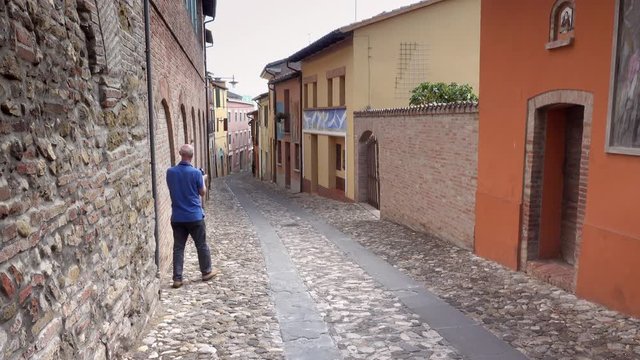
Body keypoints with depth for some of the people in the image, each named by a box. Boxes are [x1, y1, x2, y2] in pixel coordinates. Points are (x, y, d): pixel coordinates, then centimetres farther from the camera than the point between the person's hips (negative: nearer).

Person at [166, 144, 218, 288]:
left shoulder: (170, 172, -3)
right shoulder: (196, 173, -14)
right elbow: (202, 192, -2)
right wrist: (203, 180, 16)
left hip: (177, 217, 3)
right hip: (194, 216, -3)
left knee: (178, 247, 8)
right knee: (201, 245, 13)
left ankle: (177, 278, 7)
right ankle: (206, 272, 26)